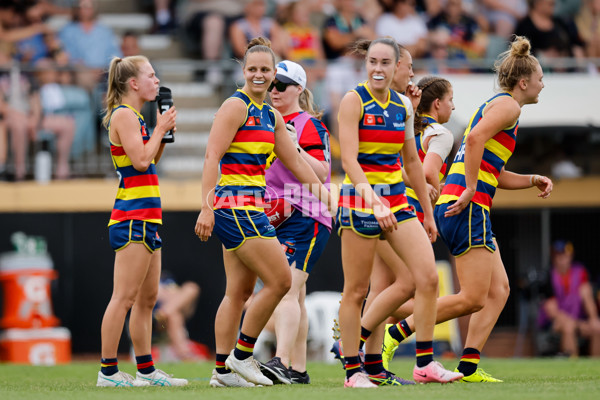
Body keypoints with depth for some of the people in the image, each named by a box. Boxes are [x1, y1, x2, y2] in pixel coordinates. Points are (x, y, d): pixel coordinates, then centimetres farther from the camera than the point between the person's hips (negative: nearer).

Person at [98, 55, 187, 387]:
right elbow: (140, 160, -19)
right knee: (125, 297, -11)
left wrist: (164, 132, 13)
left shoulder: (134, 116, 19)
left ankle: (146, 370, 15)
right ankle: (108, 371, -10)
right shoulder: (123, 114, -10)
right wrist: (161, 129, -8)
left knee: (147, 298, 11)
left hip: (146, 219, 10)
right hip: (133, 216, -10)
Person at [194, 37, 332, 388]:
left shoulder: (272, 116, 17)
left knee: (240, 292, 8)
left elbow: (295, 161, 24)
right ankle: (241, 355, -1)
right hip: (236, 205, -9)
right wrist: (207, 207, -23)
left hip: (251, 207, 9)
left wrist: (319, 187, 13)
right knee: (280, 280, -9)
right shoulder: (236, 106, -9)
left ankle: (224, 370, 10)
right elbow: (212, 156, -16)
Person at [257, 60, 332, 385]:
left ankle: (282, 363, -28)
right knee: (293, 295, 9)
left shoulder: (309, 125, -6)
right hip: (275, 218, 8)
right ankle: (298, 369, 11)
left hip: (304, 218, -8)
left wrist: (295, 148, -24)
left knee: (286, 290, -19)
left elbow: (322, 172, -13)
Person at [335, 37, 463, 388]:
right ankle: (353, 371, 8)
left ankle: (425, 363, 0)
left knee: (429, 276, -7)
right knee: (356, 290, -1)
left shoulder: (403, 105, 10)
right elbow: (349, 159, -18)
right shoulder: (354, 101, -8)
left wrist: (428, 213, 19)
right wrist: (374, 201, -30)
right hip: (361, 199, -6)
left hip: (397, 200, 6)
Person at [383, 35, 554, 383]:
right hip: (468, 208, -10)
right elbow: (474, 139, -22)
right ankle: (395, 334, -8)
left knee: (499, 290, 6)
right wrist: (471, 190, -21)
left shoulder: (496, 106, 25)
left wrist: (533, 180, 17)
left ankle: (469, 366, -1)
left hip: (467, 208, 10)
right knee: (473, 299, -11)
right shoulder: (508, 105, -5)